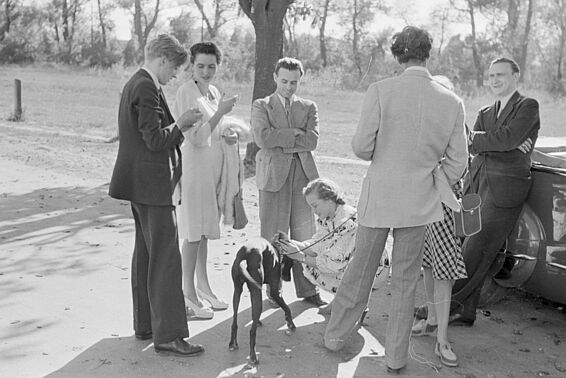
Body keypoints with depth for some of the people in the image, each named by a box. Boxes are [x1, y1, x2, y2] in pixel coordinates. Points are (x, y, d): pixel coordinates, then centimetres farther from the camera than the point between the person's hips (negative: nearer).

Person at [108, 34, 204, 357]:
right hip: (153, 184, -11)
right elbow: (155, 140, -21)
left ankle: (145, 324, 26)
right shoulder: (146, 88, -16)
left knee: (146, 254, 16)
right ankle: (168, 334, -2)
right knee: (166, 258, -7)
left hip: (141, 185, 11)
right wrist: (181, 124, -7)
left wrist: (178, 125, 11)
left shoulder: (134, 84, 16)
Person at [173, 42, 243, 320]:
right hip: (195, 164, -8)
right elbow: (196, 138, -18)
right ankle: (188, 293, 8)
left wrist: (228, 135, 0)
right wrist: (220, 112, -23)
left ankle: (203, 286, 27)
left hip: (214, 165, 8)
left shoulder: (214, 92, 11)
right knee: (193, 231, -2)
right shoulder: (186, 92, -13)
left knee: (204, 228, 15)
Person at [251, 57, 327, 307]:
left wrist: (282, 143, -7)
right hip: (274, 175, -2)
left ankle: (307, 289, 14)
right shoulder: (261, 106, 7)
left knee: (304, 235, 5)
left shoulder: (309, 108, 15)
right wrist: (296, 133, -6)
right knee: (273, 236, 1)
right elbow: (263, 137, -11)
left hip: (303, 174, 2)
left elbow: (312, 141, -1)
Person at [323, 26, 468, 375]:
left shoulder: (380, 91, -13)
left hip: (378, 196, -1)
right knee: (406, 281, 14)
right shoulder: (452, 102, -5)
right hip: (420, 202, 1)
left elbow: (362, 147, -12)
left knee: (361, 271, 16)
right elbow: (457, 163, -1)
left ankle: (335, 336, 33)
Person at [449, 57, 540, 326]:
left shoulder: (528, 107, 2)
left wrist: (477, 138, -2)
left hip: (505, 188, -6)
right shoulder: (485, 113, 21)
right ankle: (466, 313, 13)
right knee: (473, 251, 5)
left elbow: (507, 139, -16)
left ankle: (444, 305, -1)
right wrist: (508, 144, -11)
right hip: (476, 184, 6)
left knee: (475, 251, -8)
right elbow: (471, 146, 2)